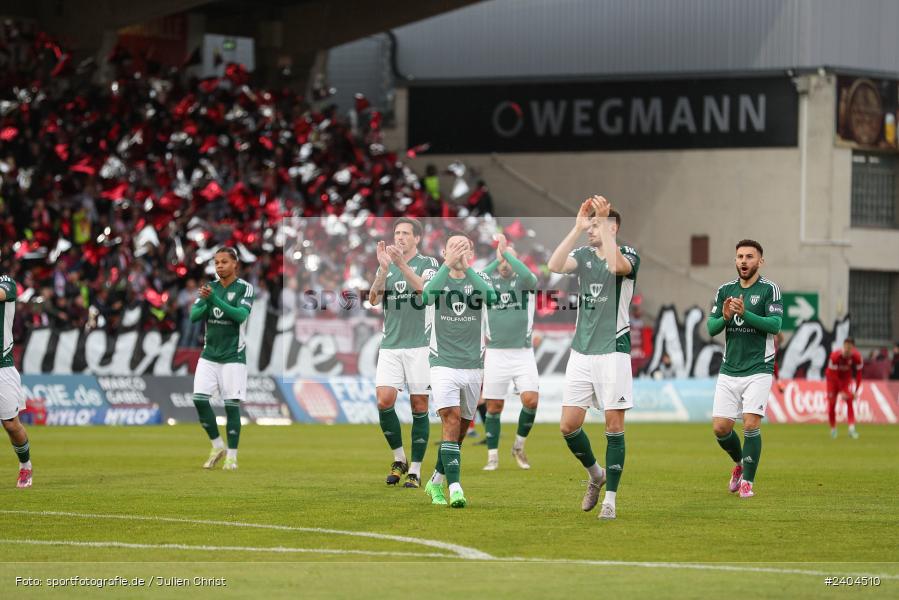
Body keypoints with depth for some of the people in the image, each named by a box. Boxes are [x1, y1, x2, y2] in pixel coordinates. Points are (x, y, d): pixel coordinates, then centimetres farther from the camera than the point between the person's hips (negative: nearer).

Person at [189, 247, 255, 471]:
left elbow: (241, 315, -22)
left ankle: (232, 456, 3)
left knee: (231, 404, -5)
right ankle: (217, 446, 10)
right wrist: (206, 302, -22)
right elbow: (194, 315, -2)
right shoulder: (210, 288, 7)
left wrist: (215, 300, -30)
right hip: (209, 355, 4)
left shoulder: (245, 288, -6)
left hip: (233, 356, -4)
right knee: (199, 398, -6)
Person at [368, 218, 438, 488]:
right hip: (390, 345, 3)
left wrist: (402, 265, -26)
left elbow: (426, 290, -17)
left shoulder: (427, 263, 2)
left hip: (419, 345, -3)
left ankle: (415, 471, 4)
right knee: (384, 400, -12)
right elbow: (373, 299, -1)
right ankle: (399, 459, 7)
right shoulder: (385, 267, 13)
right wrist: (384, 269, -14)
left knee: (419, 406, -2)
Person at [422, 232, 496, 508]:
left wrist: (466, 267, -21)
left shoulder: (478, 278, 4)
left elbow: (491, 297, -16)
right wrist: (448, 264, -30)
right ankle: (455, 488, -23)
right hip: (443, 363, -3)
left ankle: (436, 482, 29)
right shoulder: (436, 277, 0)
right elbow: (427, 295, -21)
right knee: (452, 421, -18)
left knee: (460, 430, 10)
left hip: (473, 366, 3)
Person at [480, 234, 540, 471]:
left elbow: (528, 276, -22)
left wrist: (507, 252, -19)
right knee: (494, 406, 1)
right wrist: (497, 259, -23)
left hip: (523, 353, -1)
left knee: (531, 400, -13)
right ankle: (493, 457, 11)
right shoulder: (488, 282, 5)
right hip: (496, 353, 1)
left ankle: (519, 447, 9)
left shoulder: (524, 281, 2)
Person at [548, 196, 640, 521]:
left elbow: (617, 265, -29)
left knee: (614, 425, -4)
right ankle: (595, 474, 27)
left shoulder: (629, 255, -3)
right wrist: (577, 227, -19)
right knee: (569, 425, 1)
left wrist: (603, 220, -26)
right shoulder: (583, 255, 8)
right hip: (581, 351, 5)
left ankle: (610, 500, 2)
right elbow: (555, 265, -13)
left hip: (613, 351, -5)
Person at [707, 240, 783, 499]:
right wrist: (725, 317, -15)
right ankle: (739, 463, 28)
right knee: (720, 428, 0)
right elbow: (711, 328, 6)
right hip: (729, 369, 4)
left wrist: (745, 314, -24)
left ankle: (747, 481, 1)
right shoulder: (724, 290, 9)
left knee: (751, 425, -12)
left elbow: (775, 325, -14)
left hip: (758, 370, -4)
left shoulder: (769, 289, -3)